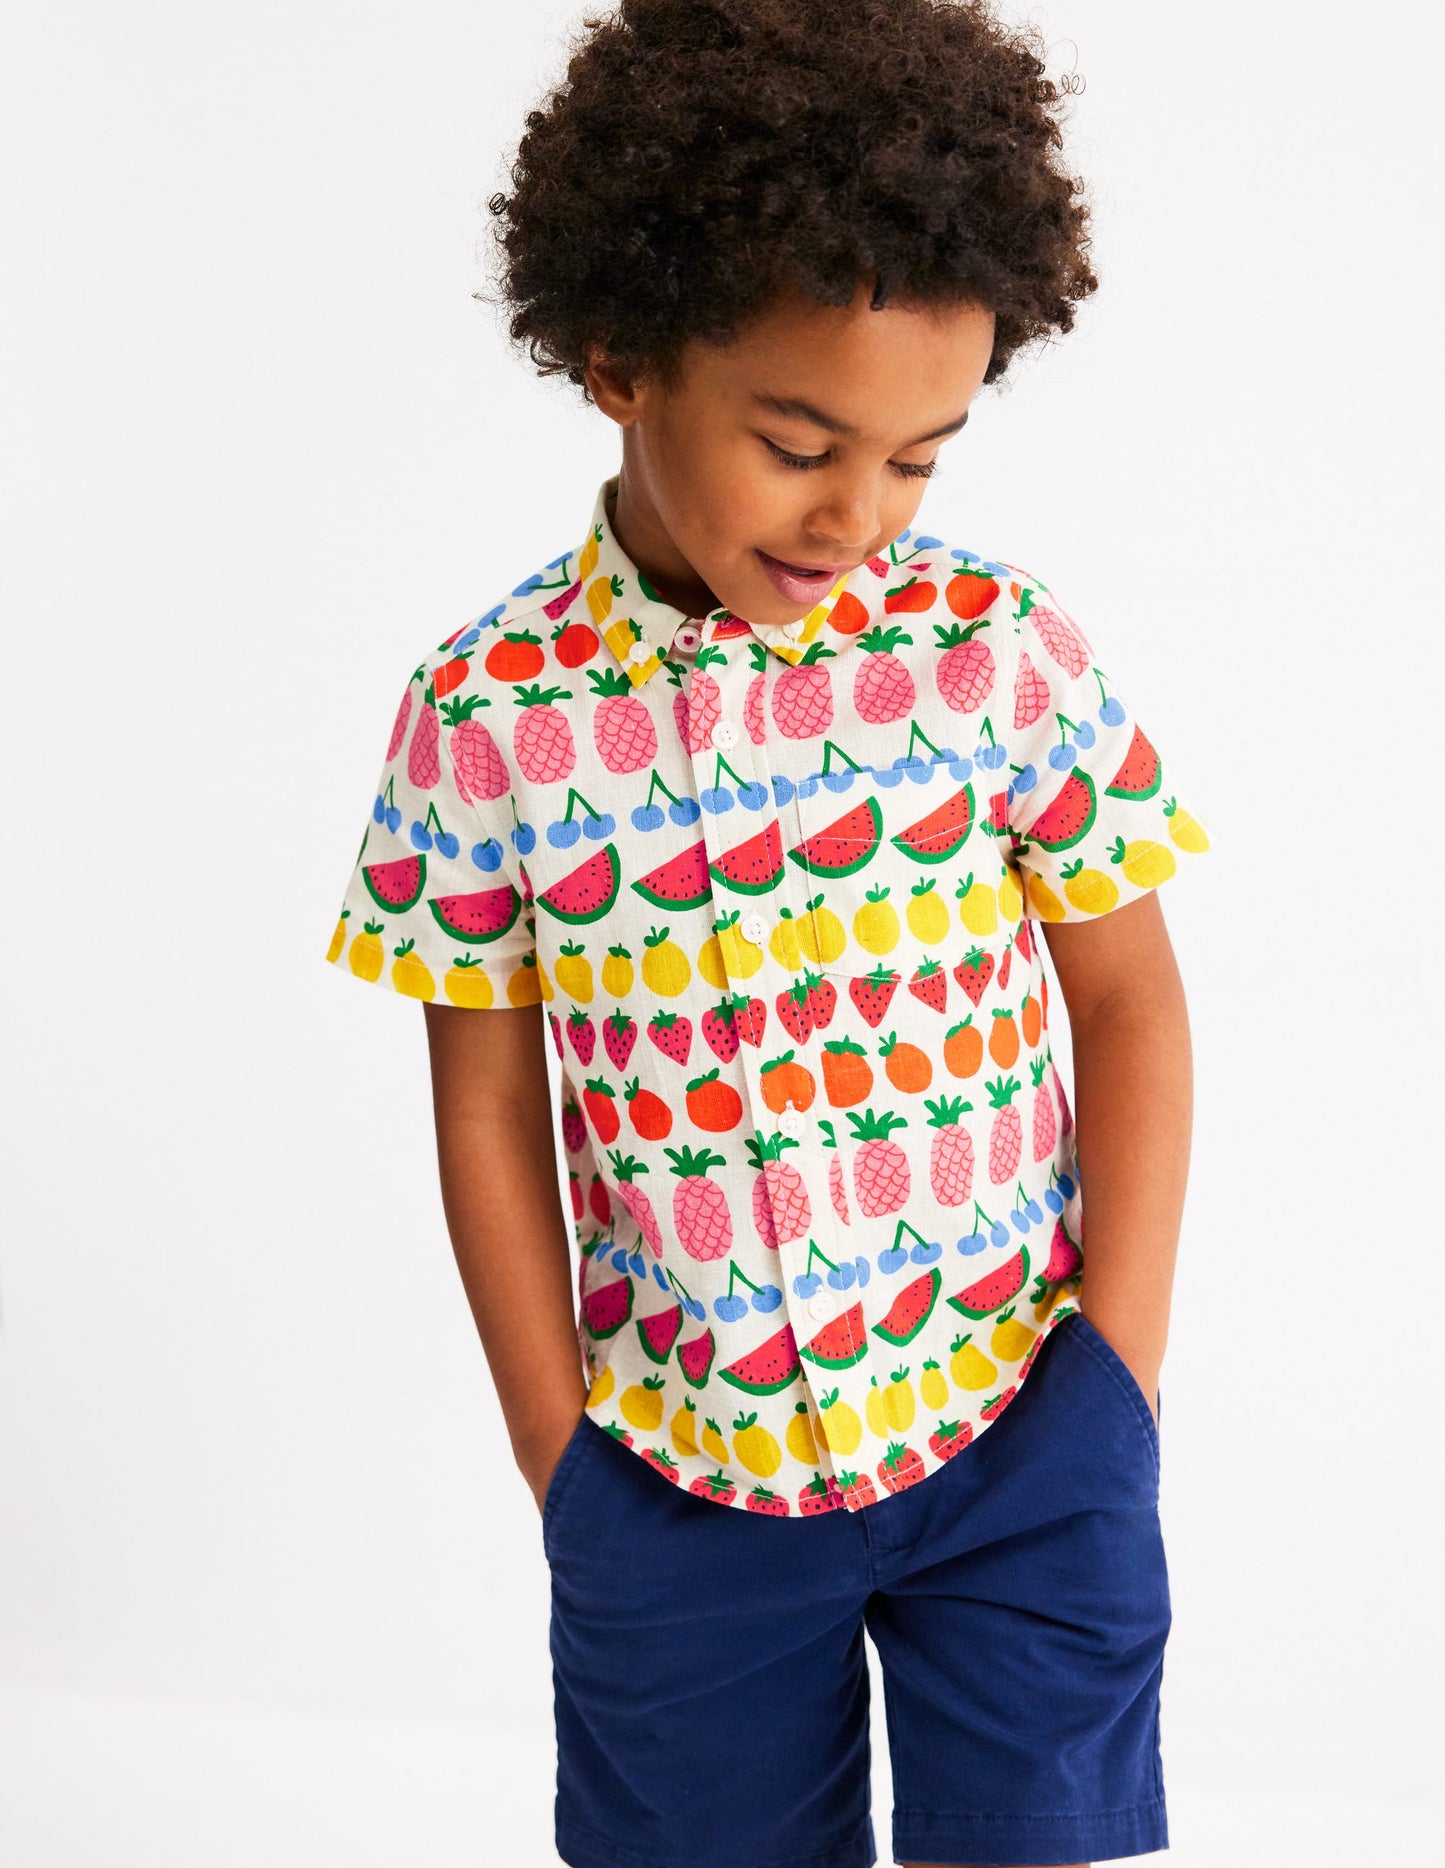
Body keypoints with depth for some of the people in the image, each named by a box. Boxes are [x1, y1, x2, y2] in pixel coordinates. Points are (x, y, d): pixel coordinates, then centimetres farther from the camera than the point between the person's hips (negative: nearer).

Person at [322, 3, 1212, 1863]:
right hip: (677, 1471, 1)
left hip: (1019, 1434, 0)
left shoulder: (1005, 650, -9)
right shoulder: (485, 717, -9)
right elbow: (489, 1114, -1)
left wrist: (1117, 1379, -4)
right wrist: (560, 1458, 2)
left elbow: (1132, 1011, 0)